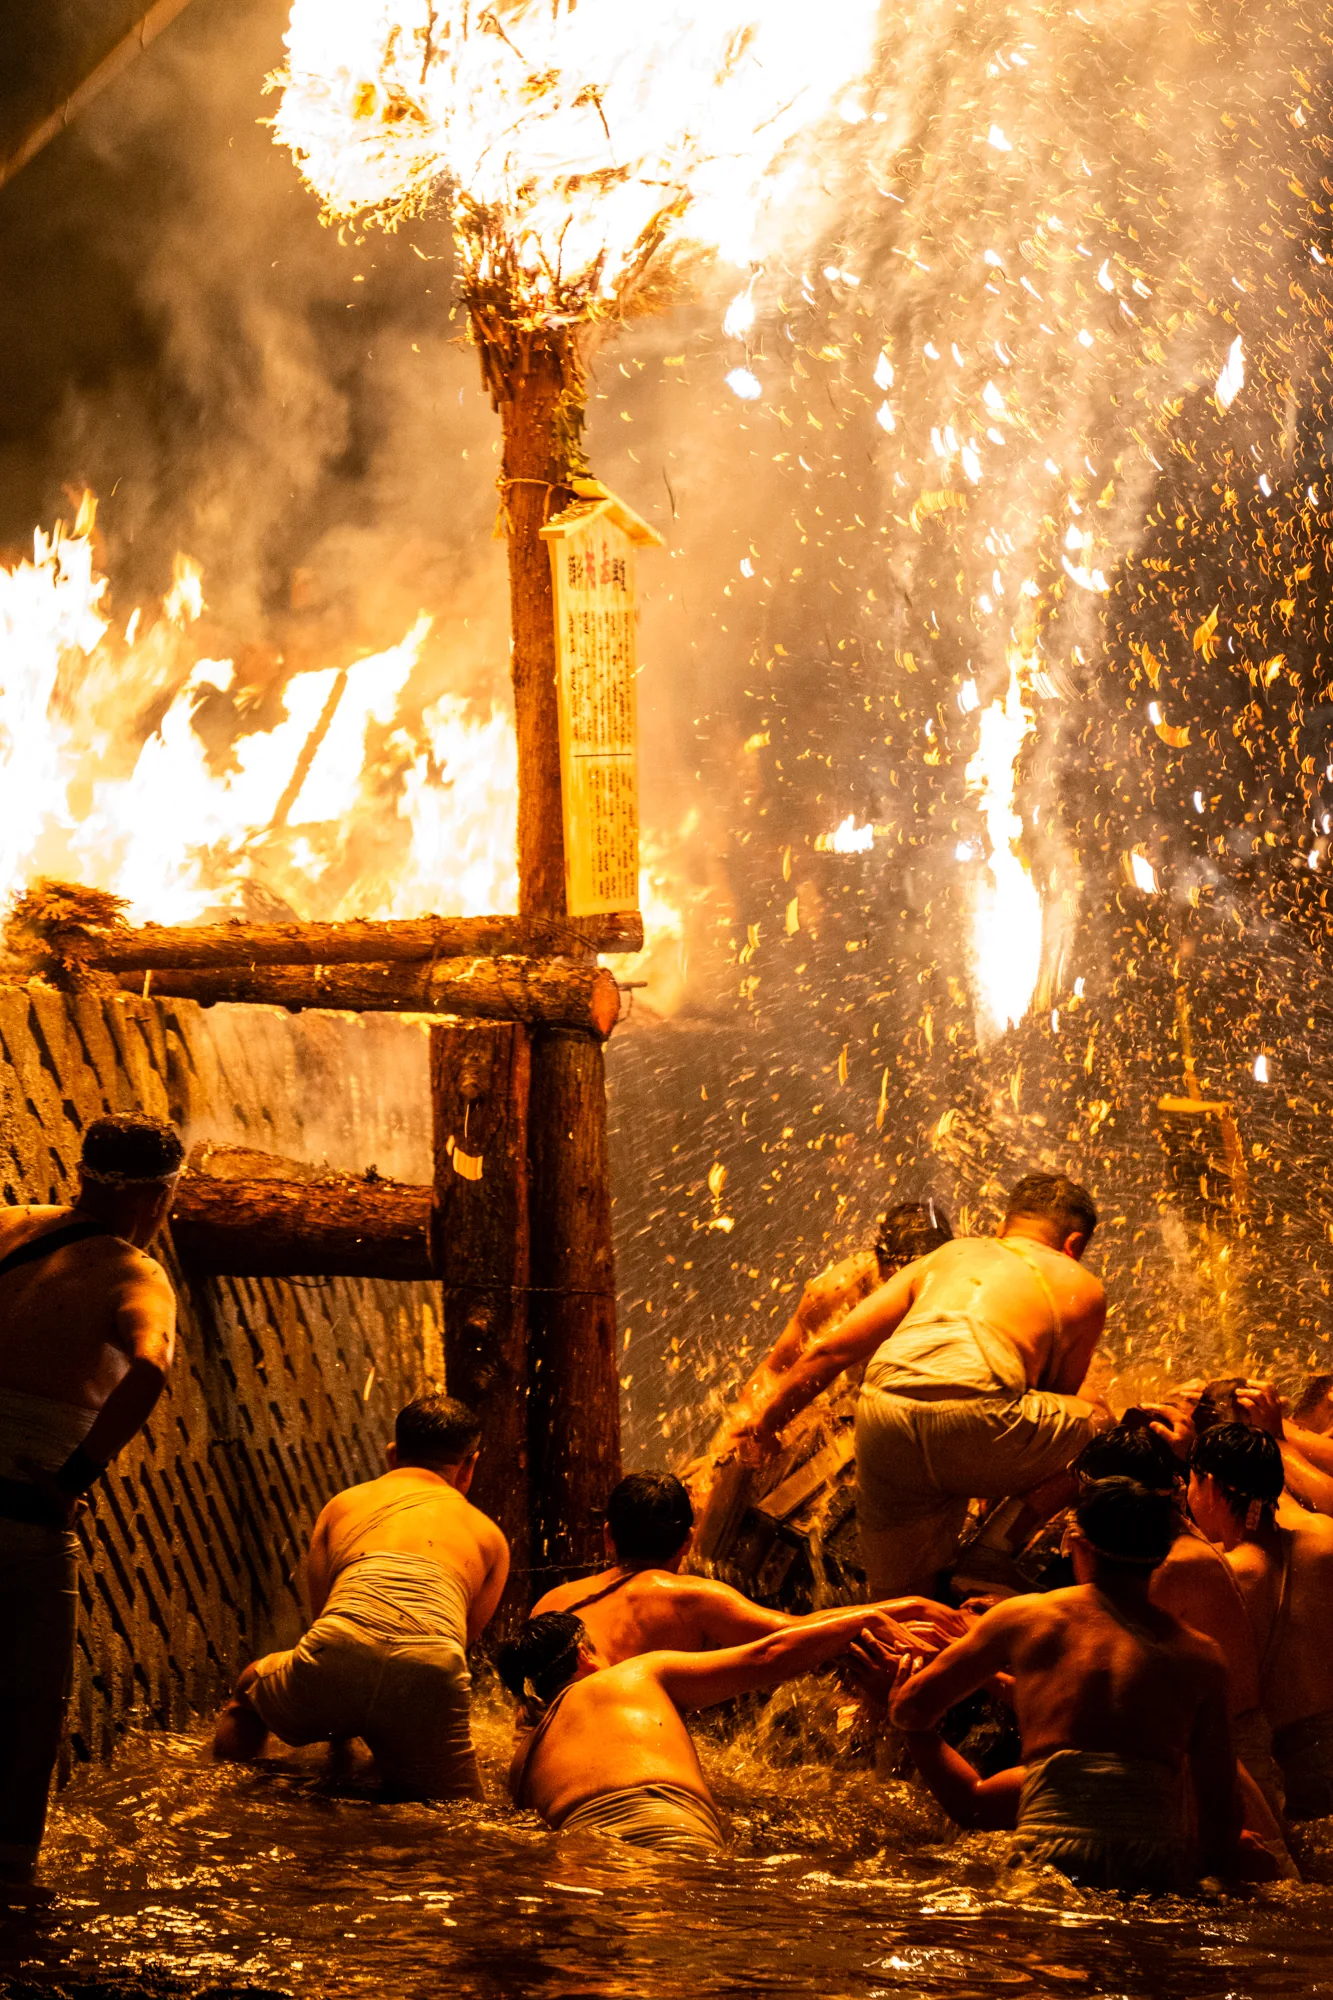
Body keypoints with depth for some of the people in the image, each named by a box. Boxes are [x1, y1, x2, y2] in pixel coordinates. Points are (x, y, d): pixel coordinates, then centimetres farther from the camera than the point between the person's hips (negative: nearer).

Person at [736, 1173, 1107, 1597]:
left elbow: (831, 1348, 30)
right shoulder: (1082, 1287, 27)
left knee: (900, 1599, 21)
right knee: (1096, 1424, 26)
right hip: (976, 1415, -4)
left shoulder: (946, 1256, 34)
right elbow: (1062, 1391, 37)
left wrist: (767, 1420, 44)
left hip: (883, 1418, 4)